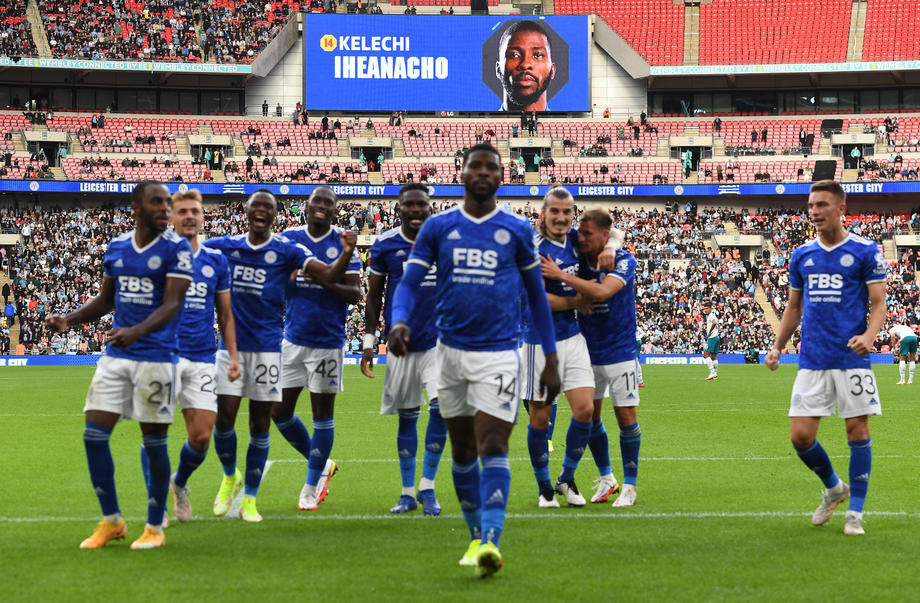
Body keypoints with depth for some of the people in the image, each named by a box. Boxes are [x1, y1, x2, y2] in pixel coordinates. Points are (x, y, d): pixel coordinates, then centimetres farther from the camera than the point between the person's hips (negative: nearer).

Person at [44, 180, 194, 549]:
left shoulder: (176, 248, -6)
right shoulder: (116, 247, 10)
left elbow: (172, 304, -15)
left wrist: (136, 332, -31)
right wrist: (68, 321, 5)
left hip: (155, 357, -5)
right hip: (115, 356, 5)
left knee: (154, 442, 1)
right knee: (94, 434, -1)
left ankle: (154, 527, 14)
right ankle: (111, 522, 13)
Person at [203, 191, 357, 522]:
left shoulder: (286, 250, -2)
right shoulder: (225, 246, 5)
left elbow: (328, 275, -11)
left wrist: (347, 253, -30)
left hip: (267, 346, -1)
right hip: (231, 343, 1)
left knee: (260, 425, 3)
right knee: (223, 419, -5)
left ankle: (249, 499, 15)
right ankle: (230, 477, 24)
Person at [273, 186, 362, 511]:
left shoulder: (343, 243, -3)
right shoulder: (289, 238, 5)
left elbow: (355, 293, -6)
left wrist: (325, 281, -21)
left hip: (328, 341, -3)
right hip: (292, 338, 4)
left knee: (322, 414, 3)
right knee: (280, 411, 4)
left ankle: (311, 487, 15)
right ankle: (321, 465, 25)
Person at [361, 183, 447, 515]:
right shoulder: (385, 245, -1)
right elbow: (374, 296, 7)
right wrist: (369, 341, 2)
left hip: (439, 340, 0)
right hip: (401, 342, 0)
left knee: (441, 407, -14)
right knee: (406, 415, 6)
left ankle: (428, 487, -1)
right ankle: (408, 492, 17)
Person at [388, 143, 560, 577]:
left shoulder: (517, 230, 2)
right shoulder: (437, 227, 4)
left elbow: (536, 295, 10)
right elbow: (409, 282, 0)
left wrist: (550, 359, 8)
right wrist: (399, 322, -21)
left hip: (499, 352, -3)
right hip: (451, 350, 3)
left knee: (492, 447, -14)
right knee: (462, 451, 11)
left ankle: (490, 542, -21)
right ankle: (476, 536, 24)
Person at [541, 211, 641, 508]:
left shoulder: (624, 261, -15)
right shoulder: (579, 260, -1)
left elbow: (601, 292, -31)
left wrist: (561, 275, -30)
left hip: (620, 352, -5)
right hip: (588, 352, 5)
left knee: (626, 416, -3)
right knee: (589, 416, 6)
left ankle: (629, 486, 9)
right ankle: (606, 479, 22)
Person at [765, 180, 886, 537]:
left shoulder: (865, 252, -1)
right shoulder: (801, 255, 11)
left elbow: (879, 303, -2)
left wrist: (868, 336, -21)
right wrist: (777, 347, 8)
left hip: (852, 360, -4)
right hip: (812, 360, 4)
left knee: (857, 430, -2)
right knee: (800, 436, -2)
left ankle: (855, 512, 9)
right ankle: (834, 488, 25)